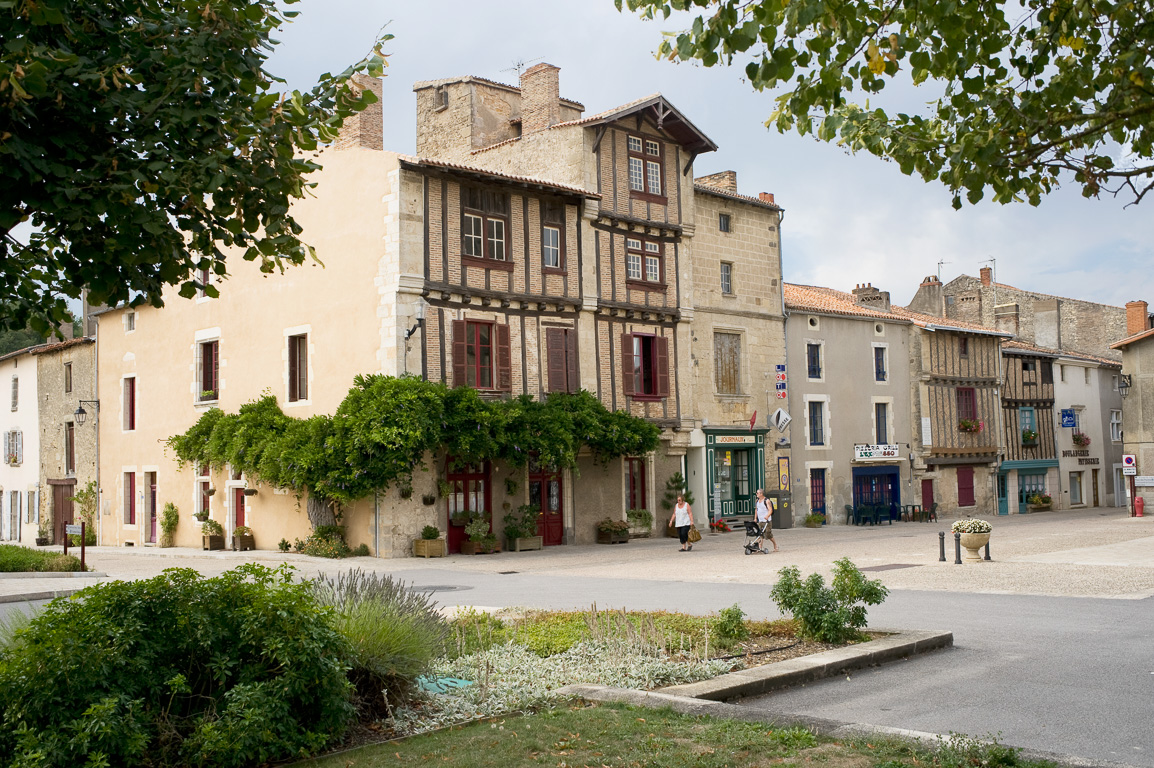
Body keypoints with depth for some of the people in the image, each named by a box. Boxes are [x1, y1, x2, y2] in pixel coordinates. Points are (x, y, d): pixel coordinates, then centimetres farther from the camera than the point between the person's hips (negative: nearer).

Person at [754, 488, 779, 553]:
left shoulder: (767, 501, -10)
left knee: (768, 535, -3)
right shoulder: (757, 500, 13)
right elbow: (756, 509, 22)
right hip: (760, 521, 7)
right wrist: (755, 518, 16)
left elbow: (770, 510, -19)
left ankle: (775, 545, 17)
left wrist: (767, 516, -37)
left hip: (767, 521, -7)